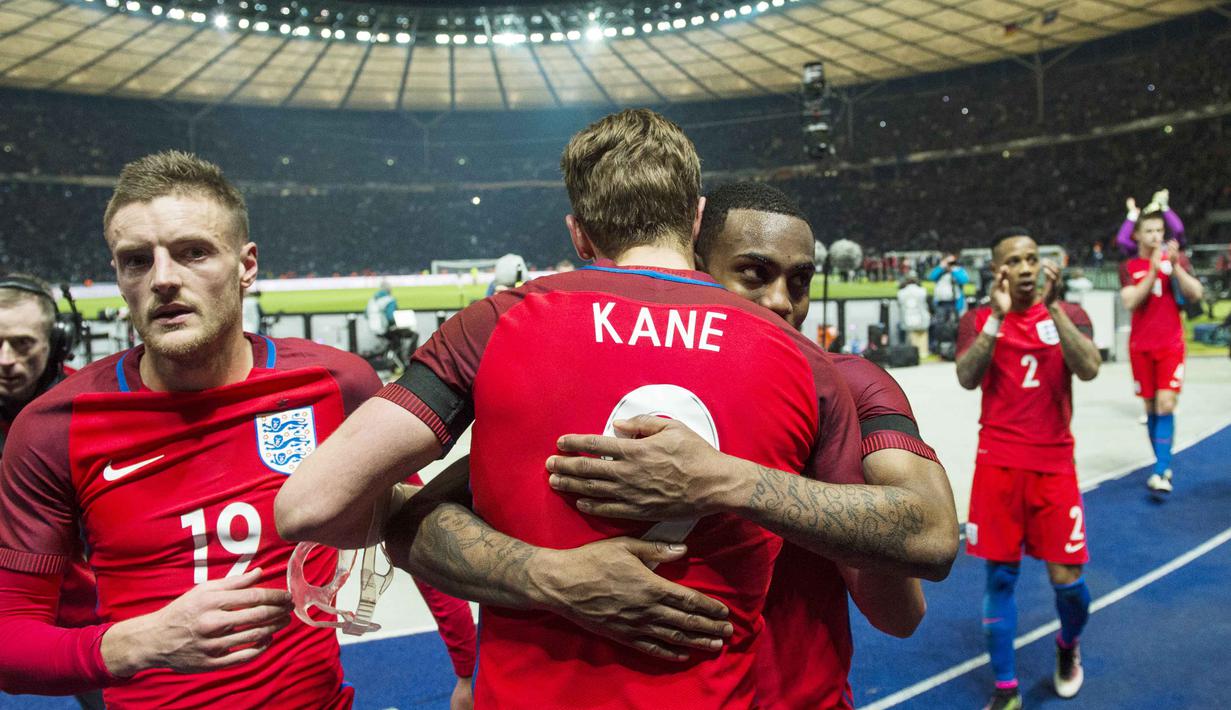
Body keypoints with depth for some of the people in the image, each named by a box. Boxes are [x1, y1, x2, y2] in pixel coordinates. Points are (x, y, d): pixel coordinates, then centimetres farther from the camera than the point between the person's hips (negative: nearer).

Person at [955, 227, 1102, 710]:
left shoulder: (1068, 314, 3)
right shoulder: (978, 320, 2)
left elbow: (1088, 369, -15)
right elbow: (967, 379, -15)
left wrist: (1053, 307, -22)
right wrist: (997, 316, -21)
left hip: (1054, 465, 1)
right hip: (998, 465, 0)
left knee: (1066, 578, 2)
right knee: (1000, 578, 3)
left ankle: (1068, 645, 37)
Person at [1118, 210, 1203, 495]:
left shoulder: (1176, 259, 5)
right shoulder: (1129, 267, 4)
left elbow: (1196, 294, -7)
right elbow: (1130, 302, -11)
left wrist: (1175, 266, -17)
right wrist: (1153, 271, -19)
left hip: (1170, 345, -1)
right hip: (1141, 347, 1)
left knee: (1165, 405, -12)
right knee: (1151, 408, 6)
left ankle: (1161, 473, -13)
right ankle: (1164, 466, 19)